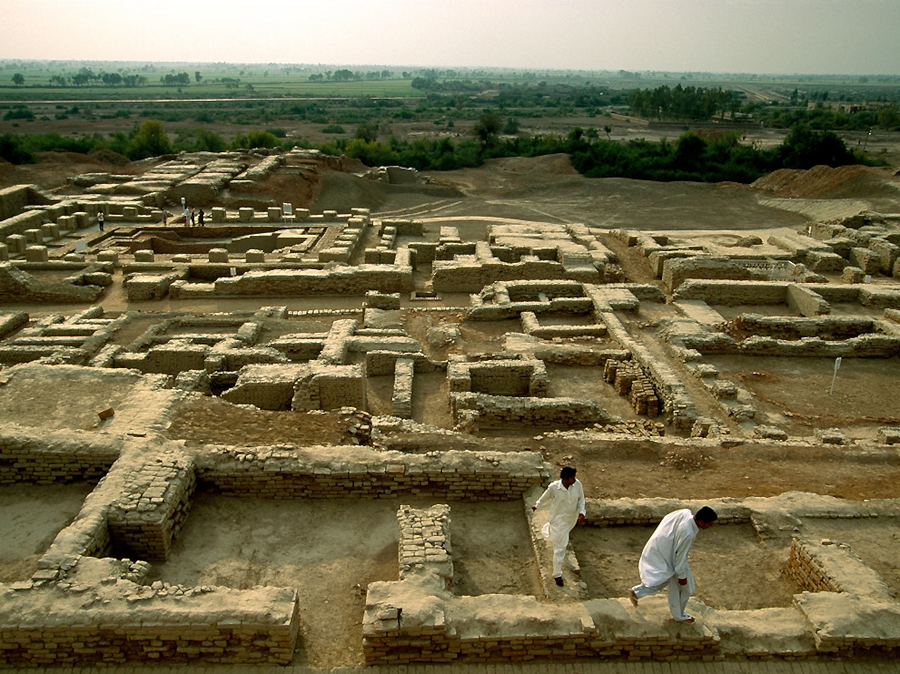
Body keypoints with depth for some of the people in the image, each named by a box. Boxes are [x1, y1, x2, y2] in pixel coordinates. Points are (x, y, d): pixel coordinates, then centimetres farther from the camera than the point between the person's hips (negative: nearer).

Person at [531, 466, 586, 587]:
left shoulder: (577, 484, -19)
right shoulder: (554, 487, -27)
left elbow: (581, 499, -5)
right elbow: (546, 497, -5)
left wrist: (582, 512, -18)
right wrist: (537, 504, 1)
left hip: (571, 518, 5)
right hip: (559, 519, -4)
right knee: (560, 548, -1)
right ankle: (557, 574, 15)